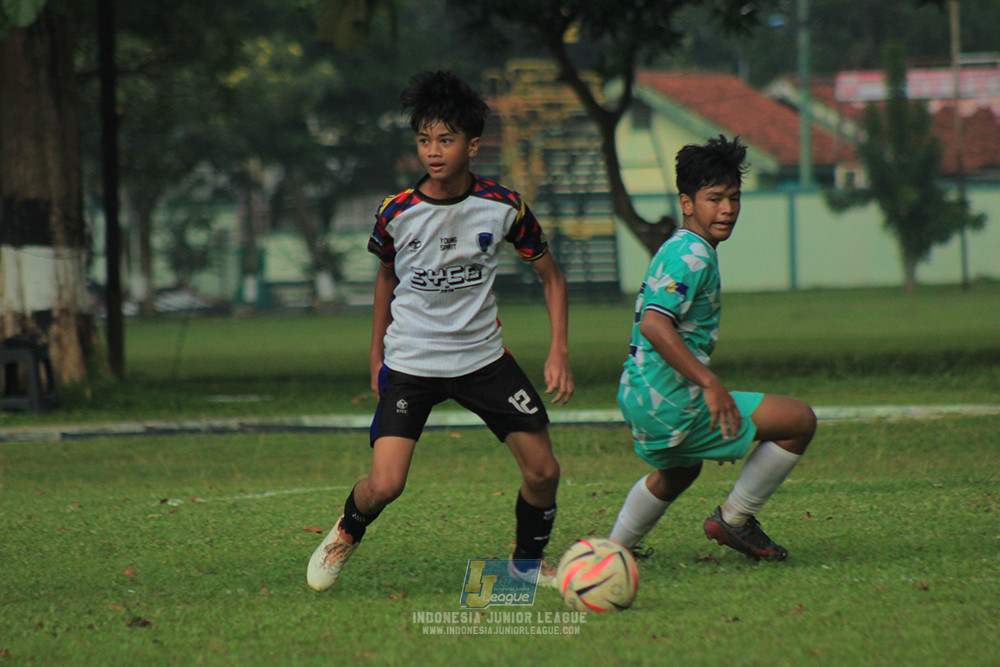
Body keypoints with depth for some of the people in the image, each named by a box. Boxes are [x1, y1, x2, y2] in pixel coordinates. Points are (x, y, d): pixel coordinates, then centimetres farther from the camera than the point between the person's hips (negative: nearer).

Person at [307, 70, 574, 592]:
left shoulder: (503, 207, -9)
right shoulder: (396, 213, -10)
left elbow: (550, 275, 3)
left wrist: (559, 352, -6)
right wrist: (377, 358, 15)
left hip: (483, 357, 2)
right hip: (409, 363, -2)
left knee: (543, 471, -2)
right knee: (384, 485, -16)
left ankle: (528, 563, 25)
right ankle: (346, 534, 18)